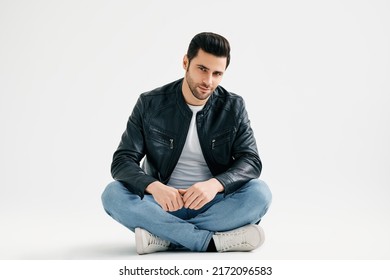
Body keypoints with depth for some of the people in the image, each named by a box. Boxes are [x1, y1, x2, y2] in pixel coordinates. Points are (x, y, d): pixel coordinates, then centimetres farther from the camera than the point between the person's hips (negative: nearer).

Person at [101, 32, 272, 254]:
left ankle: (163, 237, -28)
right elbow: (122, 162, -9)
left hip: (213, 205, 0)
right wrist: (154, 187, -31)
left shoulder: (234, 107, -2)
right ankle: (212, 241, -33)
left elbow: (251, 161, -9)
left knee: (260, 192, -28)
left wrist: (215, 184, -31)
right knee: (113, 194, -28)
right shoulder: (150, 104, -4)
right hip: (163, 204, 0)